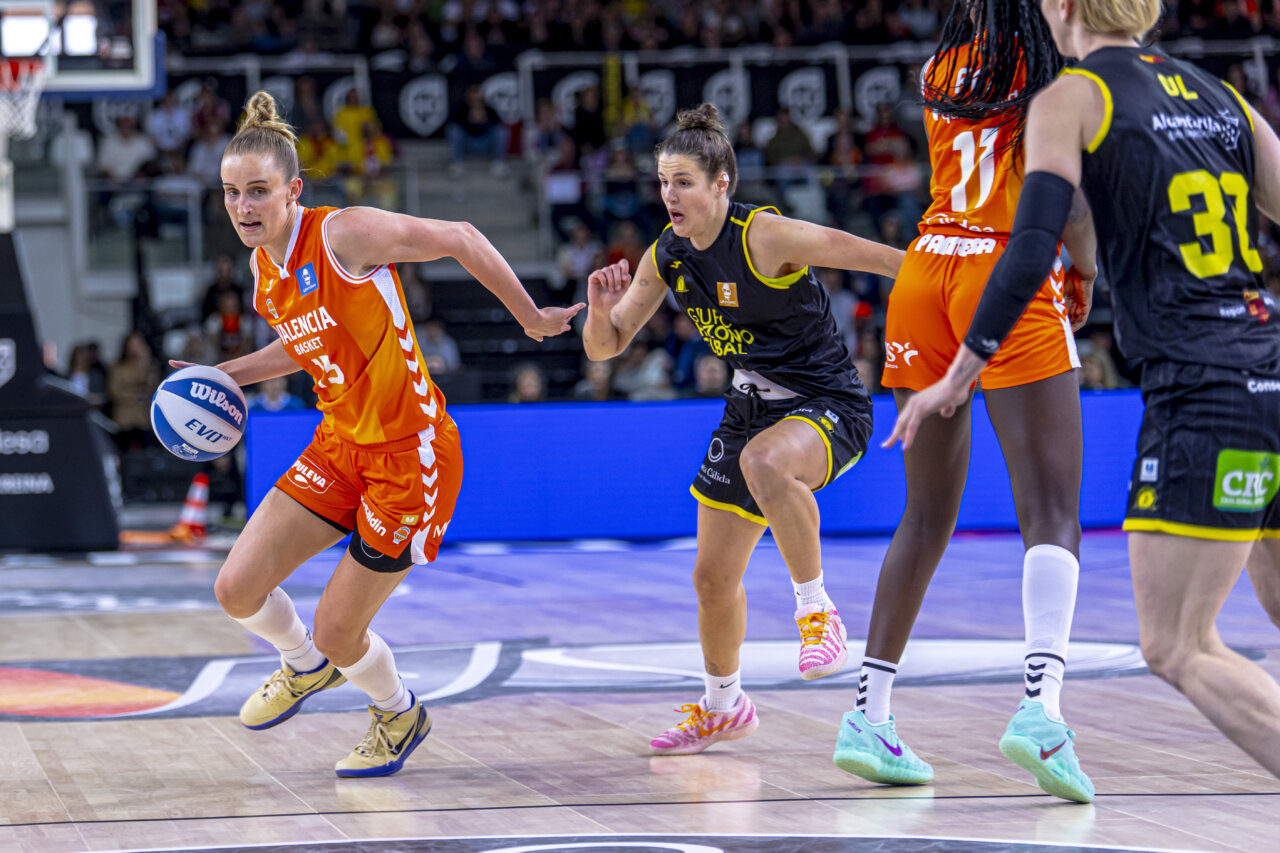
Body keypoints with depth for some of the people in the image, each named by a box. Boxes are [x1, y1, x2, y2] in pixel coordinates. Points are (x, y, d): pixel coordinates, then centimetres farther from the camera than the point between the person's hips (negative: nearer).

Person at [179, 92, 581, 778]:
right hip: (339, 445, 7)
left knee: (338, 635, -2)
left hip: (410, 454, -7)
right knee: (237, 591, -1)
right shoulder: (263, 266, 4)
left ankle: (399, 714, 32)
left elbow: (458, 239, -13)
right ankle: (306, 666, 33)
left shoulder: (343, 234, -21)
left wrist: (532, 318, -4)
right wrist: (225, 376, 11)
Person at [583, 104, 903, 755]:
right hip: (752, 408, 7)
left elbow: (861, 253, -18)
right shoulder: (666, 257, -1)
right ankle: (722, 707, 35)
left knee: (763, 463, -42)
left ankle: (816, 610, -24)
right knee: (713, 577, 10)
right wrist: (601, 310, -18)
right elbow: (605, 346, 4)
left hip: (829, 406, -7)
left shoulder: (765, 237, -21)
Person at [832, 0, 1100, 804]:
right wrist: (1085, 269, 5)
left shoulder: (940, 71, 14)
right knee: (1052, 513, -9)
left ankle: (870, 712, 12)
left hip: (925, 274, 6)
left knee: (928, 513, 14)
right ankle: (1040, 703, -29)